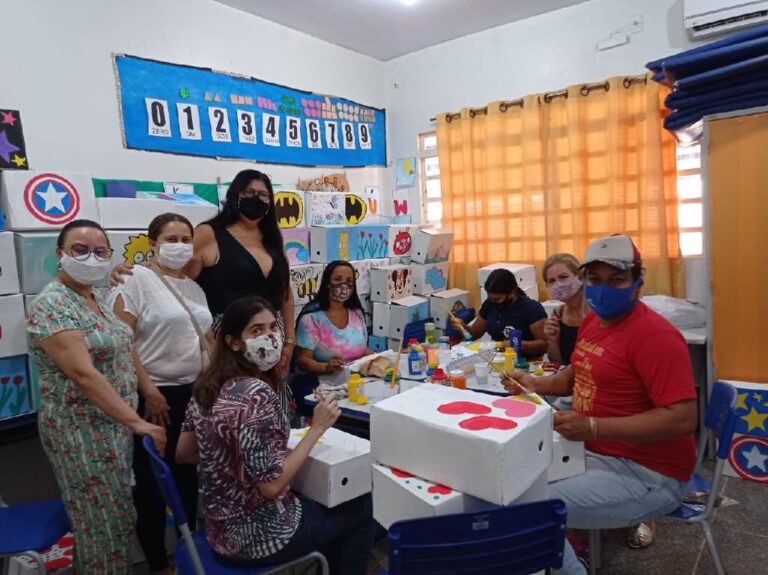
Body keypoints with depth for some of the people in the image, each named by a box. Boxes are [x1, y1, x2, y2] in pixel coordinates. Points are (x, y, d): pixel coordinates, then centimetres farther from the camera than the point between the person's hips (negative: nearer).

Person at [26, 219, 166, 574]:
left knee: (118, 515, 20)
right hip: (82, 431, -8)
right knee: (104, 522, 5)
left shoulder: (94, 298, 8)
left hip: (113, 423, 9)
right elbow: (83, 374, -27)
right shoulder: (52, 306, -19)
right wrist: (136, 421, -26)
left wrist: (131, 419, 13)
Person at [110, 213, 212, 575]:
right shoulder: (136, 280, -8)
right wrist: (147, 390, -18)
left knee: (191, 474, 16)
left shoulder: (194, 287, 12)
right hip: (156, 396, -6)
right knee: (153, 481, 7)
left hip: (195, 393, 7)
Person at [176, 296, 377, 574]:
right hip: (255, 532, -8)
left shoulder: (207, 385, -3)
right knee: (363, 509, 10)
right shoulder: (256, 394, -29)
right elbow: (271, 486, -28)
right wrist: (317, 428, -22)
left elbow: (183, 454, 7)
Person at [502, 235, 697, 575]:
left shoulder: (654, 335, -21)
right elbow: (578, 374, 20)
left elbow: (682, 419, -26)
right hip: (594, 451, 9)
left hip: (646, 474, -9)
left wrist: (592, 427, -30)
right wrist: (536, 385, 2)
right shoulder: (593, 320, 5)